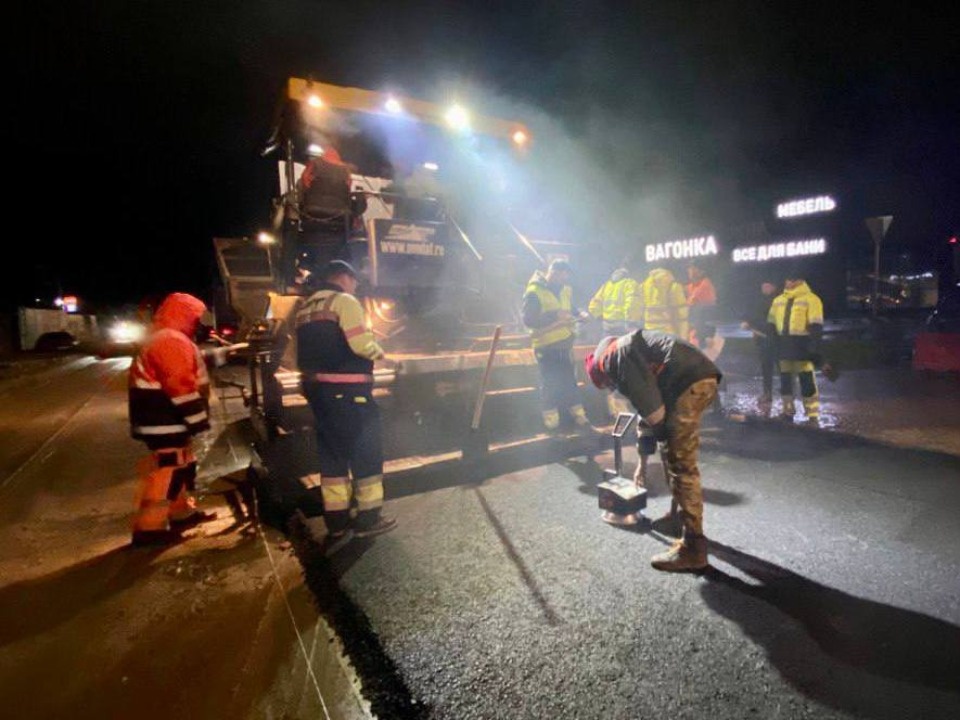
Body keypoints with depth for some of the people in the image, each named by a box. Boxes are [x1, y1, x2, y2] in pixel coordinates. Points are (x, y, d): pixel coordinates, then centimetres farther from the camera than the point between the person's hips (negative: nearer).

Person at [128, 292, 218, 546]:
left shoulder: (167, 340, 18)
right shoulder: (172, 341, -18)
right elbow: (182, 387, -24)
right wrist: (198, 419, -21)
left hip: (168, 420, 11)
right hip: (166, 423, -11)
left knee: (182, 466, 19)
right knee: (166, 472, -6)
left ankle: (182, 512, 30)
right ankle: (149, 527, 0)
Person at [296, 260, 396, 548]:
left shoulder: (305, 308, 17)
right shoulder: (344, 301, -8)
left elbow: (299, 354, 15)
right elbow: (362, 344, -19)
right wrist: (379, 352, -1)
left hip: (317, 389, 8)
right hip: (347, 391, -8)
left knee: (332, 455, 12)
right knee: (366, 451, 4)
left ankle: (338, 524, 17)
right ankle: (369, 517, 13)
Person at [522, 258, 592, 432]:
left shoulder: (566, 290, 4)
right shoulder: (534, 292, -16)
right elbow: (528, 320, -23)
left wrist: (579, 313, -5)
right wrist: (555, 316, -31)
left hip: (565, 343, 6)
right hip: (546, 346, -6)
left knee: (570, 380, 13)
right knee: (550, 383, 2)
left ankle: (578, 415, 25)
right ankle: (551, 418, 18)